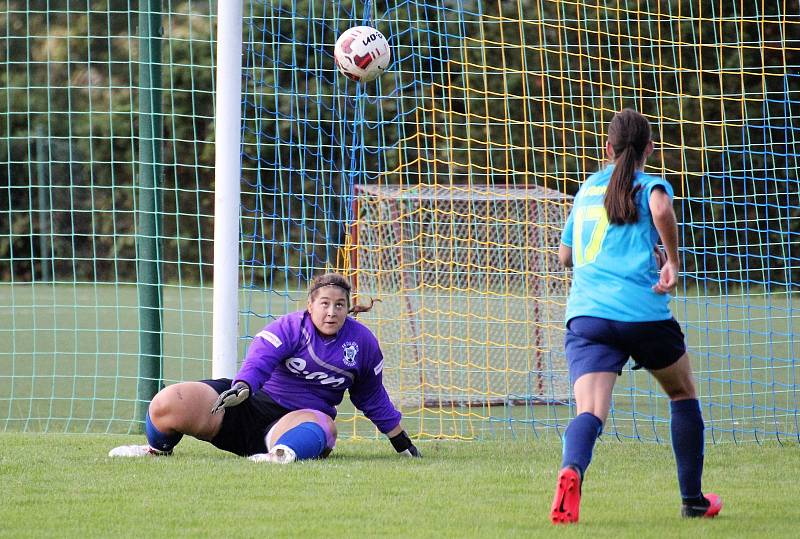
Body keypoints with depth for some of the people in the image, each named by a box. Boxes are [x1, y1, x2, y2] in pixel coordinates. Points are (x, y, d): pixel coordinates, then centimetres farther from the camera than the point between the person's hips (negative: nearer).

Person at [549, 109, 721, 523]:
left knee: (590, 411, -13)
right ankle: (693, 500, 27)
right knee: (683, 394, 23)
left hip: (585, 314, 2)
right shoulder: (650, 185, 7)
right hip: (644, 313, -2)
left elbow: (565, 256, 32)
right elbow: (661, 209, -19)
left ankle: (571, 471, -47)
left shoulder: (587, 189, 22)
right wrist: (672, 261, -6)